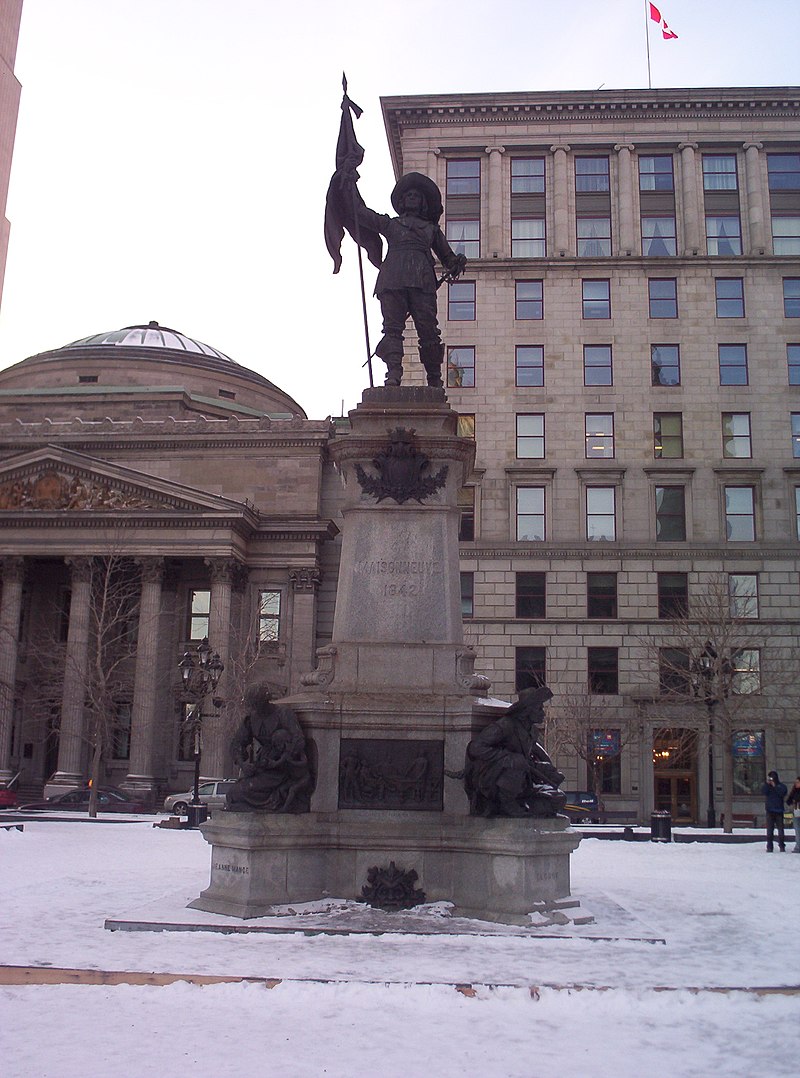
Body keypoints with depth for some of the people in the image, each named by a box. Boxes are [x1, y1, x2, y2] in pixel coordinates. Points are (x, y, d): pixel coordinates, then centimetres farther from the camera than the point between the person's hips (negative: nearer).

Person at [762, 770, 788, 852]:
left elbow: (782, 793, -13)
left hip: (779, 810, -1)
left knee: (780, 828, 0)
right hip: (770, 811, 1)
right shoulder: (767, 786, 9)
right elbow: (764, 792, -9)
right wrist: (767, 783, -16)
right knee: (770, 829, 1)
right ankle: (769, 846, 3)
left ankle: (782, 846, 4)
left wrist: (775, 786, -14)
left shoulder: (781, 786, 5)